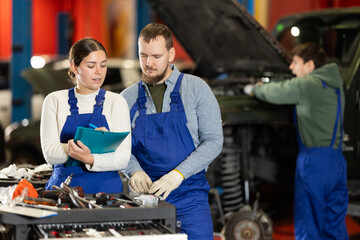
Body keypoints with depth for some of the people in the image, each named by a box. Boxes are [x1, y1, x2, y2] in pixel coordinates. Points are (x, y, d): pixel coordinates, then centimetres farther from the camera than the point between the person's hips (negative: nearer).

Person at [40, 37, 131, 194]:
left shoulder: (116, 102, 9)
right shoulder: (55, 100, 10)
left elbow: (123, 158, -1)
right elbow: (49, 153, -2)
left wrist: (90, 159, -20)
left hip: (106, 188, 0)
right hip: (64, 186, 0)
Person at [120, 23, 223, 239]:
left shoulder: (196, 89, 1)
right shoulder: (128, 98, 9)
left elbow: (213, 141, -4)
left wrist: (178, 174, -16)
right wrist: (135, 171, -15)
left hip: (189, 195, -2)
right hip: (144, 196, 2)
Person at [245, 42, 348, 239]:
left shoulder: (306, 84, -10)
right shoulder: (334, 86, 16)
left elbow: (275, 93, -1)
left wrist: (253, 89, 19)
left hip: (315, 159, -8)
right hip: (337, 162, 8)